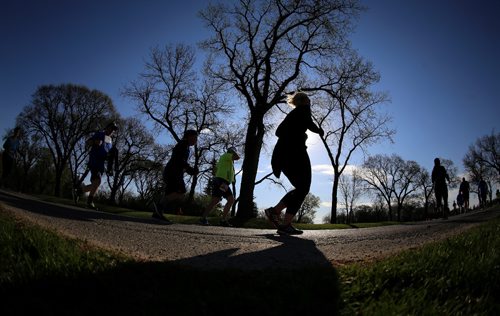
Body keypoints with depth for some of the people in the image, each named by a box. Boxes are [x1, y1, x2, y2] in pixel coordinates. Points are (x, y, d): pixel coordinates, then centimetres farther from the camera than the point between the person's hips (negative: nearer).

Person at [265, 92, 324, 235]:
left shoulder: (291, 114, 29)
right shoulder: (304, 109, 8)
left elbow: (279, 132, 24)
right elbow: (309, 124, -12)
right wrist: (319, 130, 7)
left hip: (282, 153, 8)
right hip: (295, 152, -8)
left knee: (300, 188, 13)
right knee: (303, 189, -7)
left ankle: (275, 210, 2)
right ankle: (286, 225, -15)